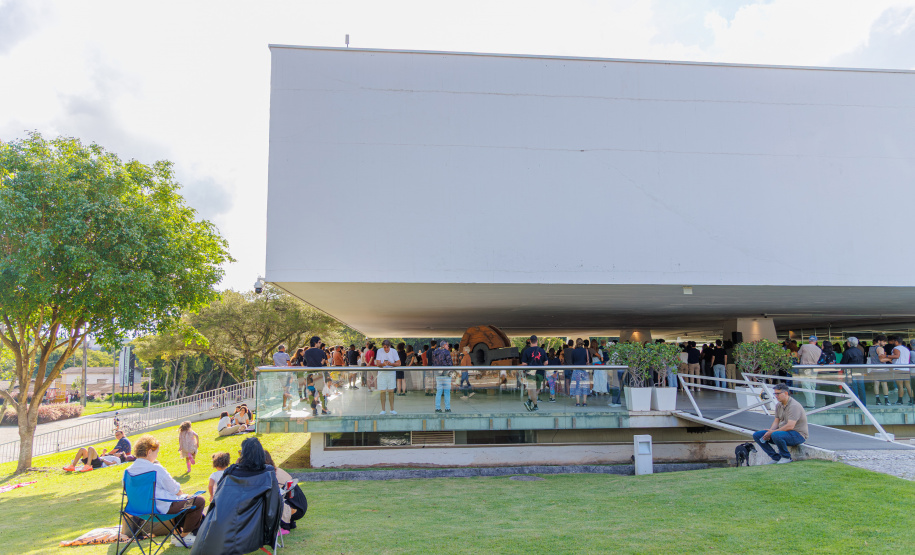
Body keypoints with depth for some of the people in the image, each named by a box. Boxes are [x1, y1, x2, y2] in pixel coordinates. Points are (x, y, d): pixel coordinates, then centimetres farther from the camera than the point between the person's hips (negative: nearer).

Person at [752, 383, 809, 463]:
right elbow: (776, 421, 11)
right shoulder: (778, 405, 7)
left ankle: (786, 457, -12)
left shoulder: (794, 406, -21)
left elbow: (790, 426, -28)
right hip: (782, 431, 9)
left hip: (798, 434, -9)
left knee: (776, 435, -39)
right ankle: (776, 458, 0)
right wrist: (769, 431, -10)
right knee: (757, 435, -4)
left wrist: (772, 432, -23)